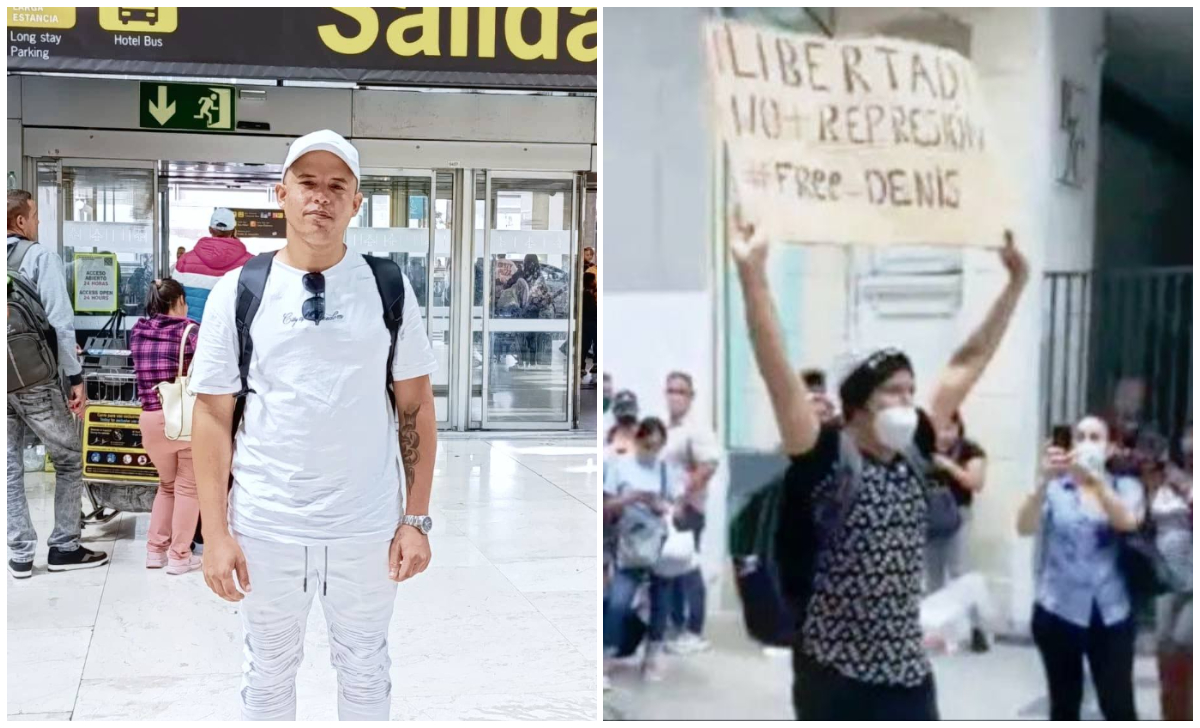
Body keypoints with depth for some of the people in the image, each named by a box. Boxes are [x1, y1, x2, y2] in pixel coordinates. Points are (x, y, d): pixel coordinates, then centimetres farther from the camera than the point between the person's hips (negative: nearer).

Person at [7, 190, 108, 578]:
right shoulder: (41, 256, -7)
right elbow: (59, 321, -14)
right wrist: (75, 377, -12)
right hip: (37, 379, -5)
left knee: (10, 468, 11)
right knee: (69, 460, 11)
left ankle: (19, 554, 14)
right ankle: (64, 547, 13)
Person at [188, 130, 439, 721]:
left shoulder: (389, 285, -1)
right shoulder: (238, 290, -2)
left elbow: (416, 407, 1)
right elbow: (213, 414, -1)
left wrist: (416, 519, -3)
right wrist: (215, 532, -6)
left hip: (368, 527, 0)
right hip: (266, 529, 0)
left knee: (365, 672, 16)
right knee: (268, 674, 16)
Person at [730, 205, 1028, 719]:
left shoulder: (914, 454, 3)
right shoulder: (824, 459, -12)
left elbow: (969, 362, 9)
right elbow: (776, 369, -25)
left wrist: (1016, 283, 11)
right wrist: (752, 274, -34)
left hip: (907, 674, 6)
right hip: (834, 675, -6)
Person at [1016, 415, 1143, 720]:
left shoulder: (1126, 486, 5)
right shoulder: (1054, 488, 3)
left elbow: (1128, 522, -18)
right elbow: (1024, 527, -15)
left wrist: (1094, 478, -33)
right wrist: (1044, 481, -30)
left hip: (1110, 614, 0)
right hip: (1058, 610, 0)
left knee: (1119, 706, -2)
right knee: (1064, 705, 10)